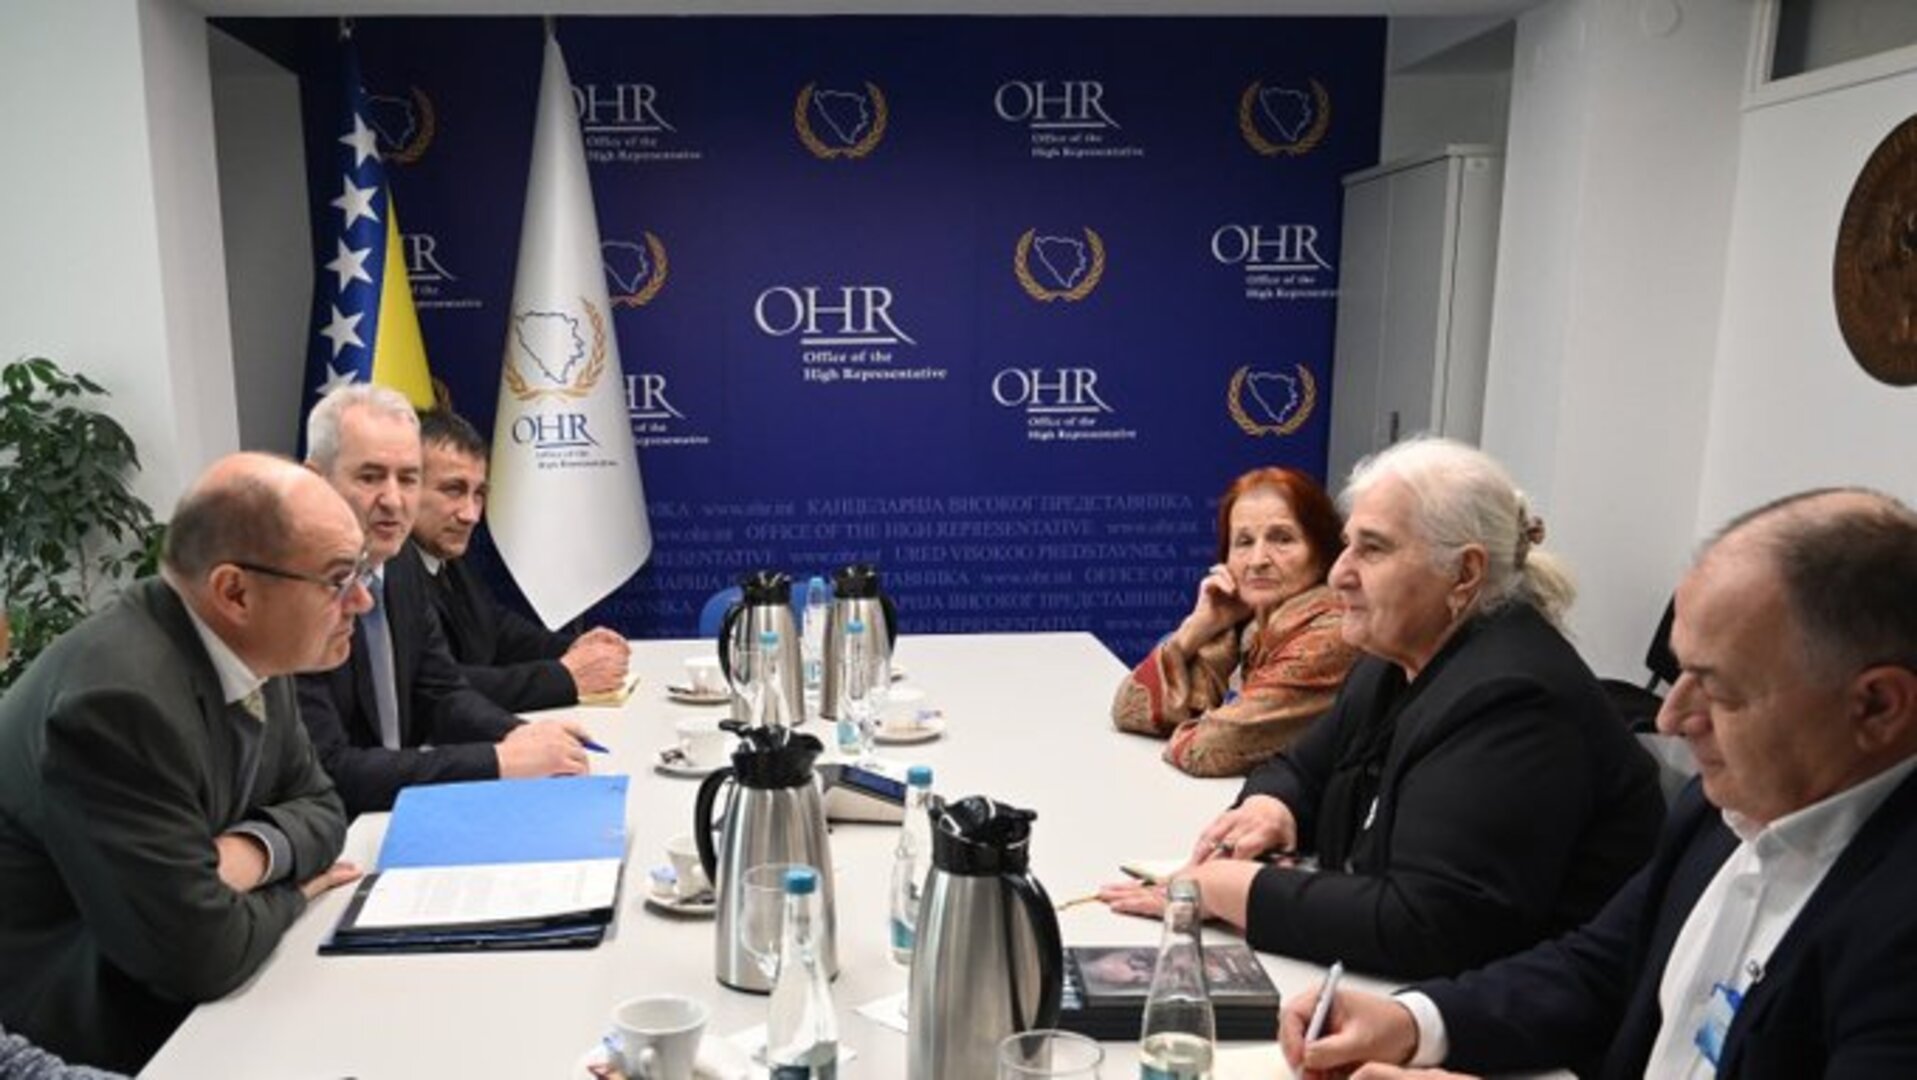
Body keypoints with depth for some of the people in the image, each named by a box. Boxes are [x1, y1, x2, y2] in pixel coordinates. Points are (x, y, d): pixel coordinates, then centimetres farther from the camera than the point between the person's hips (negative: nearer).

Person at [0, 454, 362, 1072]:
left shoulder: (247, 647, -5)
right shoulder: (119, 699, -30)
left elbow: (319, 807, 5)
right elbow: (200, 951, -29)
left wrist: (253, 850, -15)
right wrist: (292, 891, -10)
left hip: (155, 984, 7)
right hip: (77, 1031, -7)